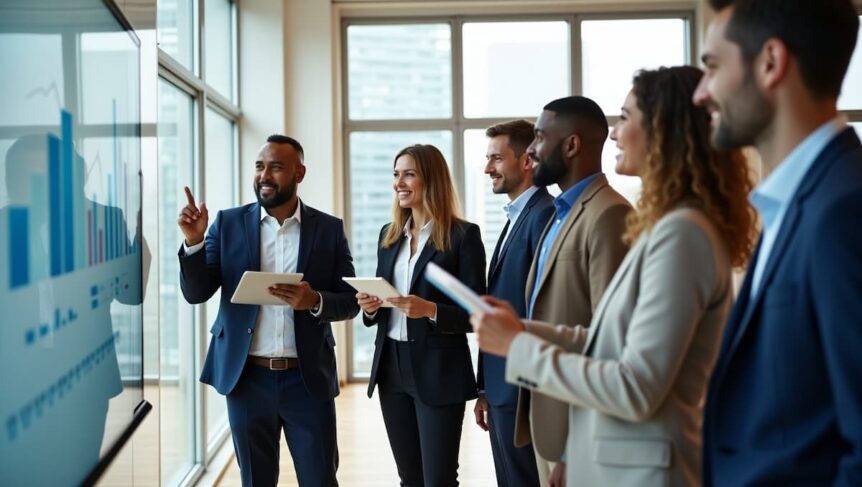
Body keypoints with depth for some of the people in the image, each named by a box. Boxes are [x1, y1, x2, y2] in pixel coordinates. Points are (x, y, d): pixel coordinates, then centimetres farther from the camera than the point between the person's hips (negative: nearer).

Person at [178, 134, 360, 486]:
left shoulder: (329, 229, 1)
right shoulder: (228, 223, 2)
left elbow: (350, 302, 1)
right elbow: (196, 293, -2)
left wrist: (315, 301, -19)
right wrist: (193, 241, -18)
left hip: (308, 378, -1)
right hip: (247, 378, 1)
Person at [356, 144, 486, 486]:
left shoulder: (463, 235, -8)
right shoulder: (389, 234, 11)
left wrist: (431, 310, -24)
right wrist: (371, 307, -5)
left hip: (439, 372, -6)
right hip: (392, 369, 6)